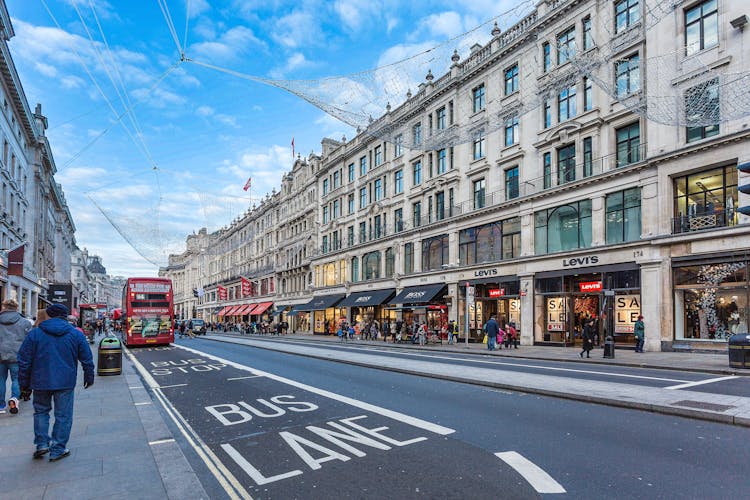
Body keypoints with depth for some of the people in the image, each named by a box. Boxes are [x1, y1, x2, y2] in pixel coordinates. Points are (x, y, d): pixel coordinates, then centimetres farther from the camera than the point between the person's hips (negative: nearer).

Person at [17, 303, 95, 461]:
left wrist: (24, 384, 11)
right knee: (63, 416, 7)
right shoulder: (76, 334, 0)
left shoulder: (34, 333, 0)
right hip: (65, 383, -1)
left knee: (41, 411, 21)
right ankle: (57, 450, 12)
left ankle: (42, 444, 14)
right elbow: (87, 359, 5)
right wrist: (89, 377, 18)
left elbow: (24, 361, 2)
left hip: (40, 382, 1)